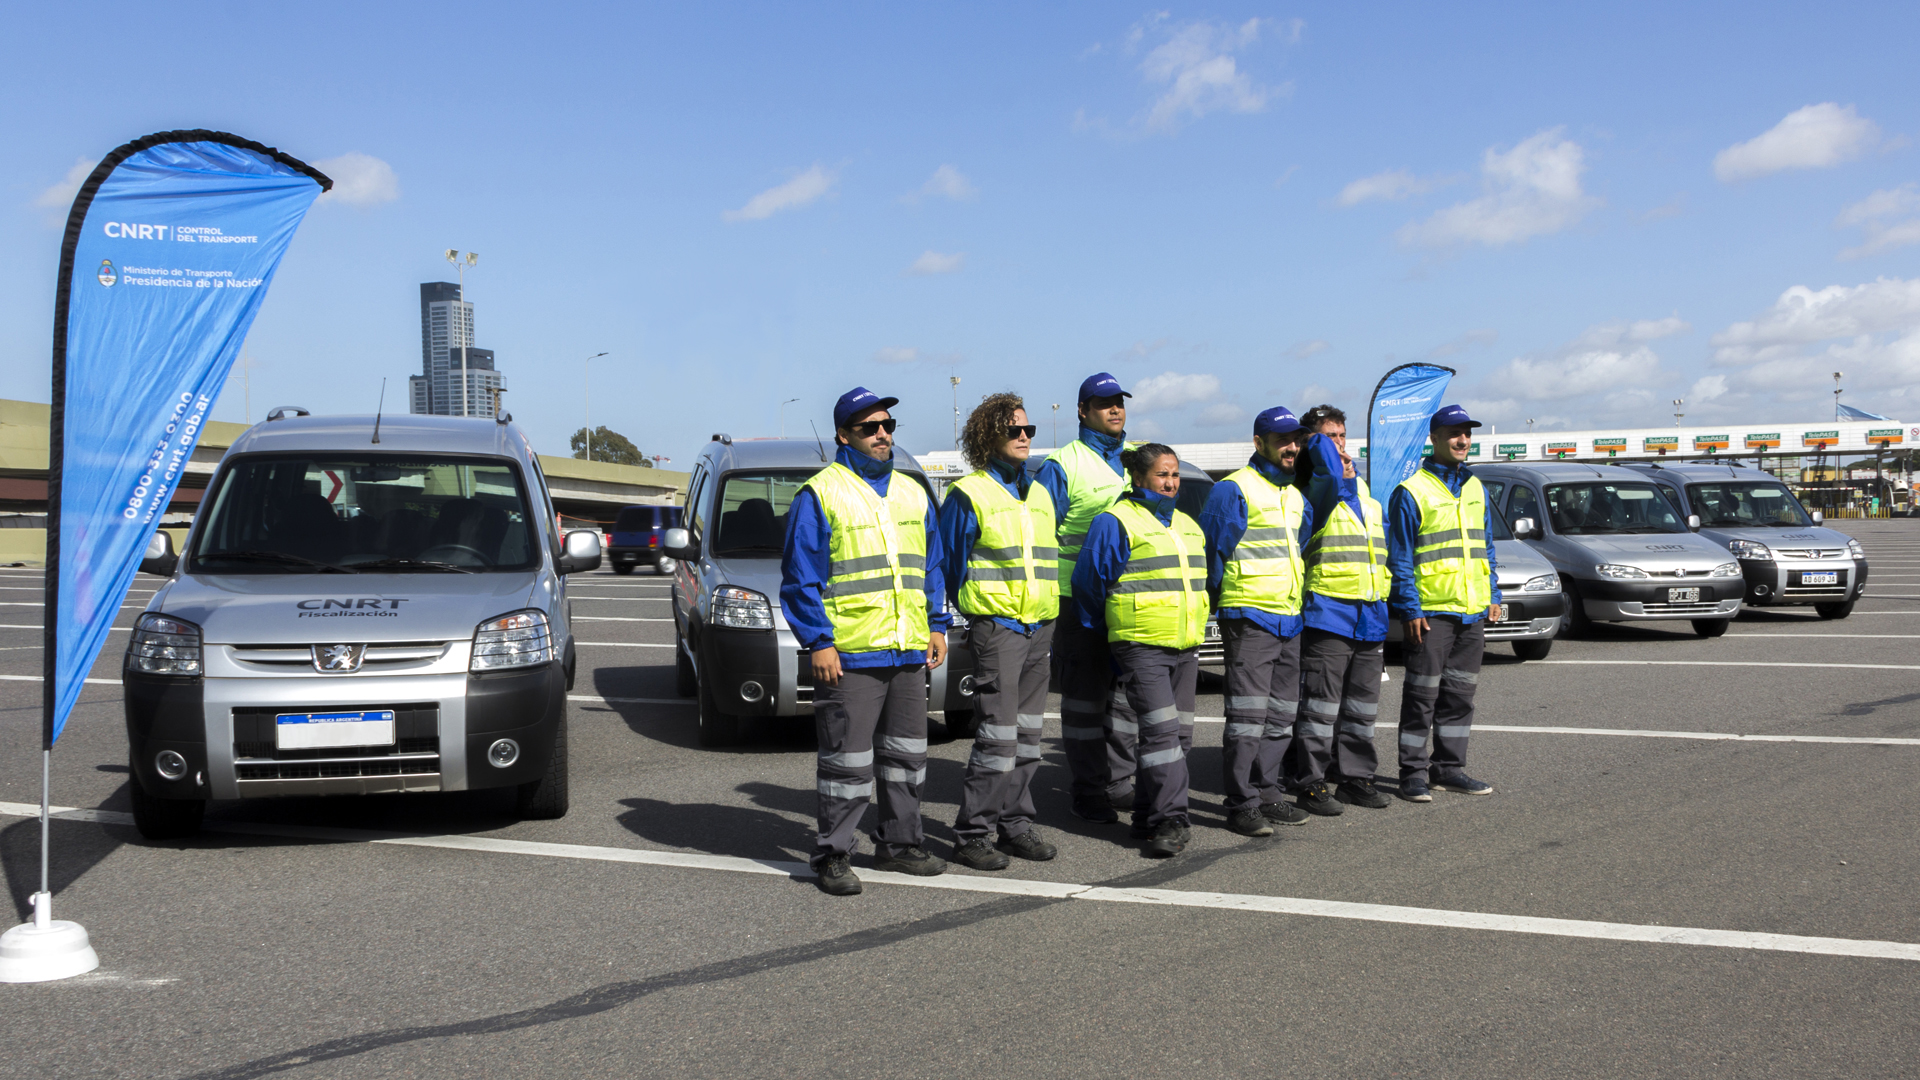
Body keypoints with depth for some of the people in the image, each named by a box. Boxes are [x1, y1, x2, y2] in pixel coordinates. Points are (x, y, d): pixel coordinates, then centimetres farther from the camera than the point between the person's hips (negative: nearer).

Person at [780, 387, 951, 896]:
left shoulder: (912, 494, 16)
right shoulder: (820, 495, -4)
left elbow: (931, 567, 21)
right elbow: (801, 577, -7)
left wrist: (936, 626, 13)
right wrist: (818, 642, -12)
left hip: (909, 650, 7)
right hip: (849, 655, -6)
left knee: (907, 754, 13)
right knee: (847, 759, -3)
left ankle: (899, 844, 26)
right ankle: (833, 856, 6)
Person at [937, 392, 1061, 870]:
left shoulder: (1039, 494, 16)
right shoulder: (968, 495, -5)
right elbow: (950, 563, 0)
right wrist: (972, 609, 5)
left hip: (1039, 627, 7)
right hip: (995, 626, -7)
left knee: (1027, 732, 10)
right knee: (998, 733, -10)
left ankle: (1016, 825, 19)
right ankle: (972, 835, -3)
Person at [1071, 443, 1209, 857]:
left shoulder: (1188, 526, 18)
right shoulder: (1116, 522, -5)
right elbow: (1089, 583, -1)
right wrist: (1103, 634, 5)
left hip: (1185, 646, 8)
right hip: (1141, 646, -8)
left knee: (1179, 734, 7)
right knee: (1160, 730, -15)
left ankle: (1149, 816, 16)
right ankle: (1170, 820, -14)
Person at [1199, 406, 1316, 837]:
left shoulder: (1296, 497, 17)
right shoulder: (1234, 490, -8)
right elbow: (1213, 549, -7)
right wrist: (1219, 604, -2)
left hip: (1289, 619, 8)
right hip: (1249, 619, -8)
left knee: (1281, 715, 11)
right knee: (1248, 715, -8)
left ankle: (1266, 794, 20)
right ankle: (1241, 805, -4)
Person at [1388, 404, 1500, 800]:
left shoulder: (1476, 489, 14)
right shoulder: (1412, 492, -7)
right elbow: (1399, 557, -9)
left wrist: (1492, 596, 14)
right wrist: (1410, 608, -13)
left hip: (1472, 610, 7)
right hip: (1431, 611, -6)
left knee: (1460, 692, 11)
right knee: (1423, 693, -3)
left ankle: (1449, 767, 20)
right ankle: (1412, 773, 3)